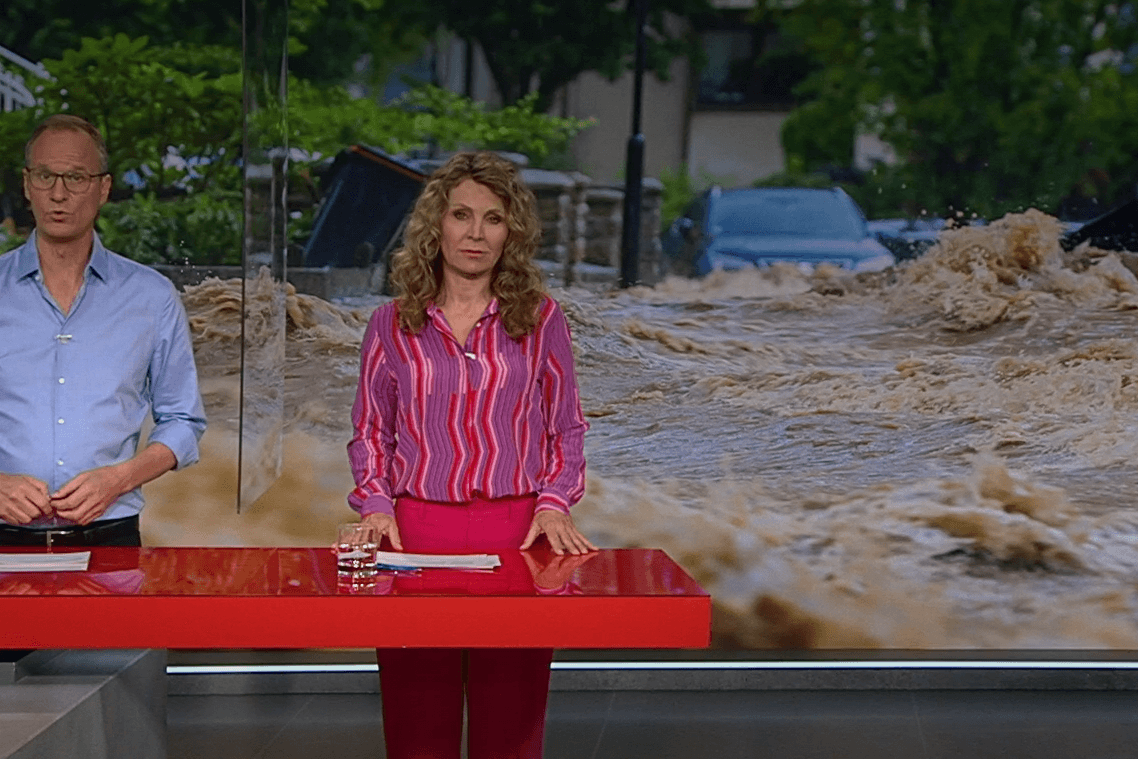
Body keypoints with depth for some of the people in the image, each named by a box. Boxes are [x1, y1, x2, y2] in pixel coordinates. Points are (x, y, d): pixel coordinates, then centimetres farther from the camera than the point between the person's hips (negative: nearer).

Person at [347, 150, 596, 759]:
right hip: (416, 531, 0)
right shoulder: (391, 325, 8)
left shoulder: (541, 320, 7)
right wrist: (376, 506, -3)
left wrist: (553, 504, -3)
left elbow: (567, 429, 11)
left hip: (516, 535, 0)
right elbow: (370, 433, 13)